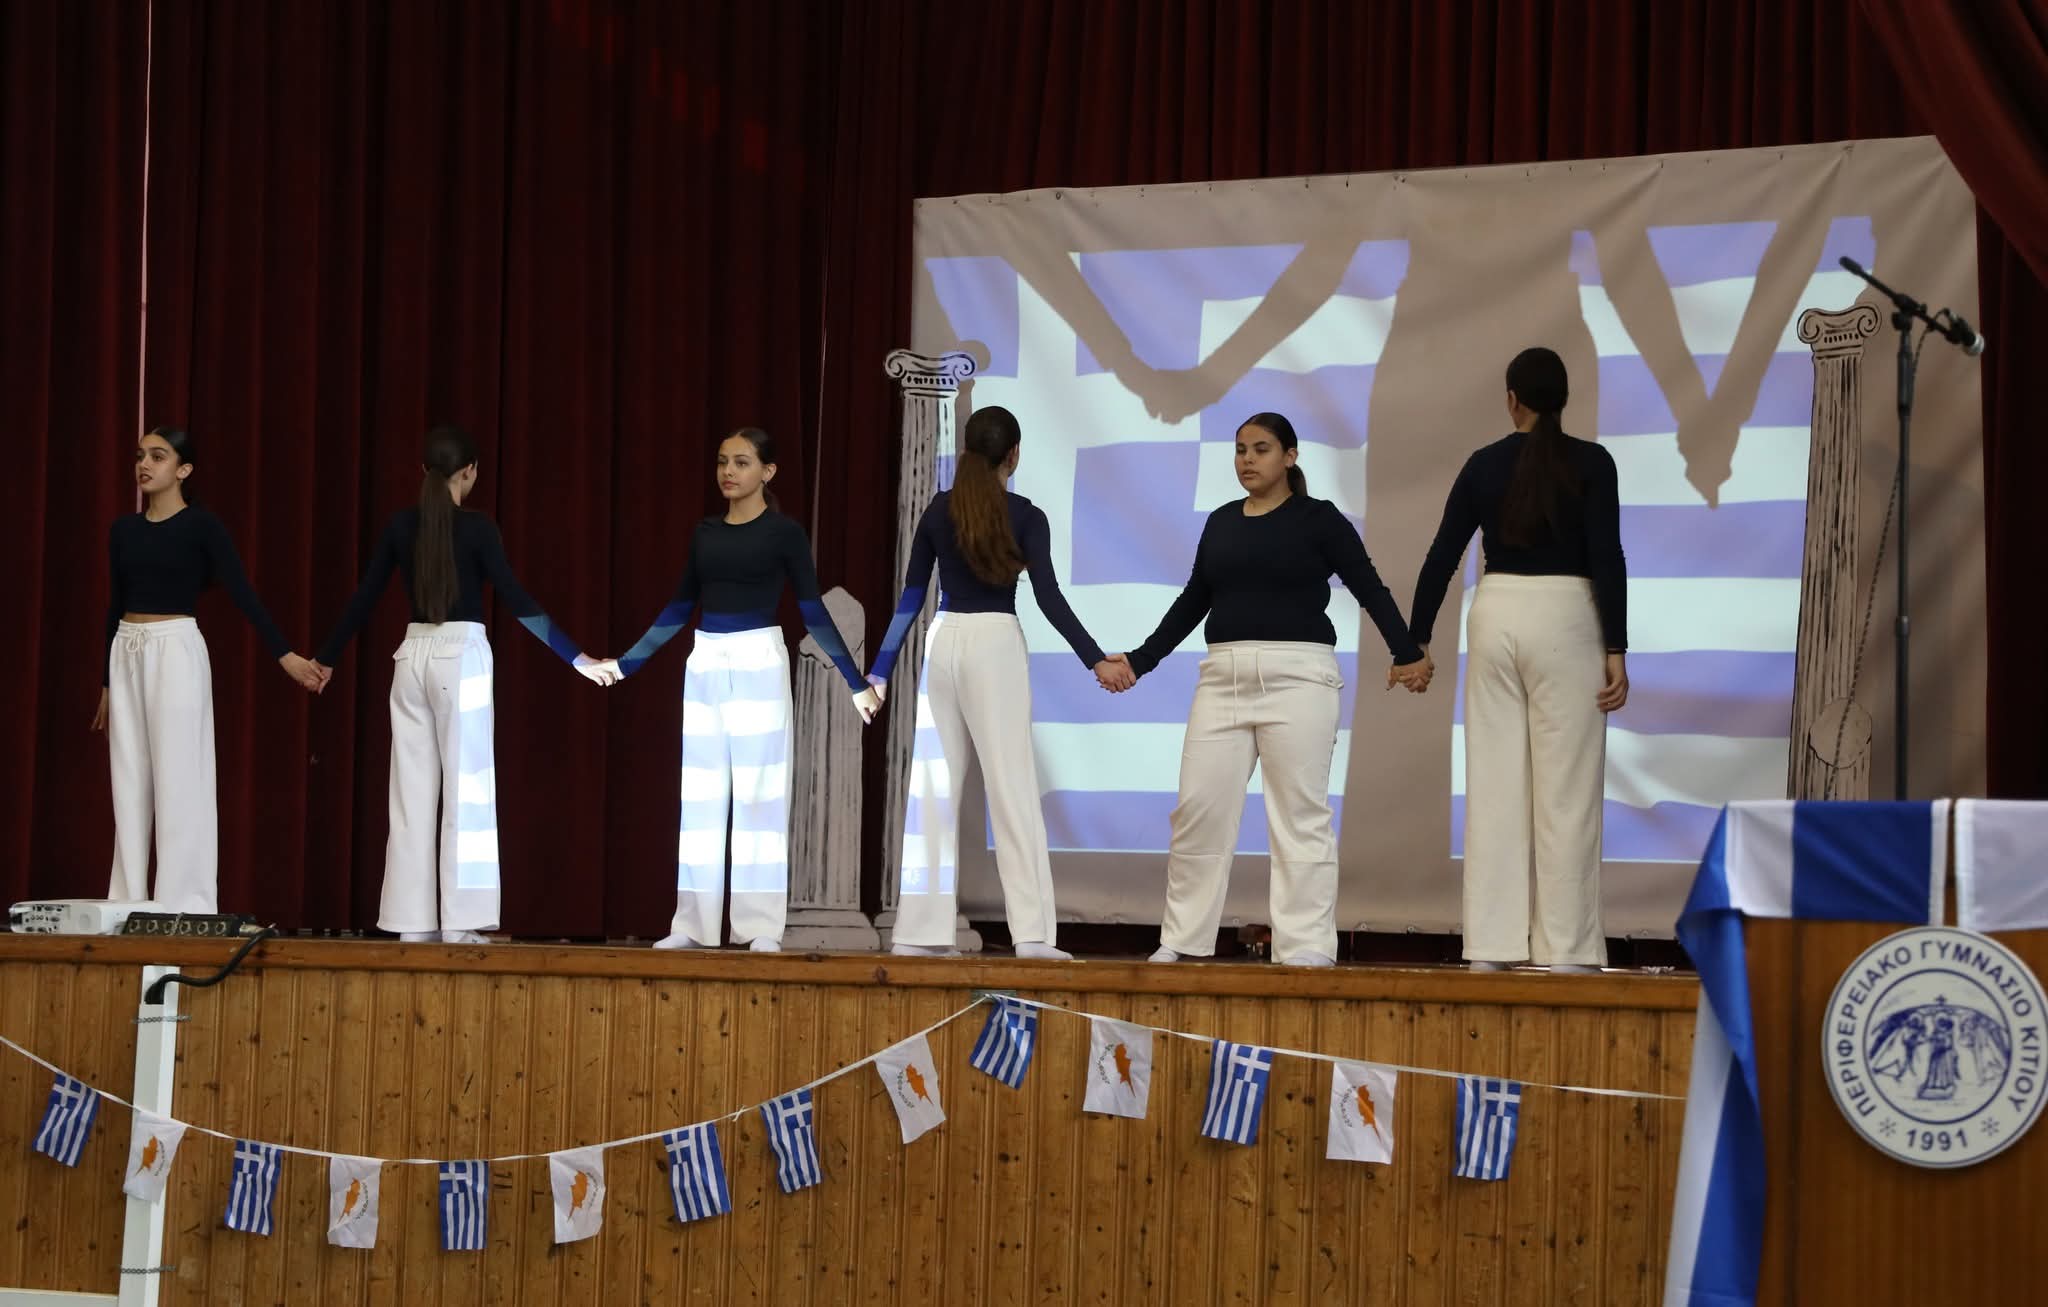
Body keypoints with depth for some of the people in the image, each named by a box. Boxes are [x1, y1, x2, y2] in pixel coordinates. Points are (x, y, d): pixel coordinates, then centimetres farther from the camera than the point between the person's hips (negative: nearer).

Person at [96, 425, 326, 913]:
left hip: (176, 652, -6)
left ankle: (182, 906, -5)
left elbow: (243, 594, -12)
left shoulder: (201, 526, -6)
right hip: (126, 655, 6)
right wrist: (107, 684, 18)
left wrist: (285, 654, -21)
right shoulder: (123, 529, 11)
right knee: (130, 785, 5)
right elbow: (115, 606, 16)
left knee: (177, 780, -6)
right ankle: (130, 904, 9)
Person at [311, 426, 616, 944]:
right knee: (464, 788, -1)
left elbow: (364, 596, 8)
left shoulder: (401, 525, 3)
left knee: (413, 790, 6)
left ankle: (412, 921, 5)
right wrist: (578, 658, -10)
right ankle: (458, 921, -4)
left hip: (412, 654, 4)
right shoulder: (477, 527, -9)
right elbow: (518, 602, -12)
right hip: (461, 656, -4)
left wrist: (327, 658, 20)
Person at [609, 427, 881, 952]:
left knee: (759, 793, -4)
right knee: (701, 796, 5)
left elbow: (813, 612, -4)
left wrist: (857, 683, -10)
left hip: (758, 663, -5)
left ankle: (762, 926, -1)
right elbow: (678, 608, 17)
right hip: (705, 665, 5)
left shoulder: (783, 532, -3)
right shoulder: (704, 532, 11)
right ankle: (694, 924, 8)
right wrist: (624, 663, 19)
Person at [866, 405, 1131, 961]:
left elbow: (911, 596, 9)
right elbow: (1049, 597, -12)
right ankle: (1032, 933, -13)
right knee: (1012, 789, -6)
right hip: (995, 645, -4)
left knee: (935, 789, 6)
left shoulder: (939, 509, 8)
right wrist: (1097, 660, -12)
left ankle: (921, 930, 3)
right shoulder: (1025, 516, -3)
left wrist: (881, 670, 14)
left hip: (943, 644, 4)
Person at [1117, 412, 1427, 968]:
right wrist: (1140, 661, 19)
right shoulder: (1221, 523, 14)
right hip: (1224, 678, 4)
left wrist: (1408, 654, -11)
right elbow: (1192, 603, 20)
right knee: (1198, 810, 0)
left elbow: (1370, 590, -1)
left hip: (1296, 677, -4)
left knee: (1300, 814, -3)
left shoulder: (1318, 518, 1)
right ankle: (1181, 940, 7)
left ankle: (1306, 947, 0)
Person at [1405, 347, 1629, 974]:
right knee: (1565, 790, -1)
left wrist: (1417, 641, 13)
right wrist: (1616, 651, -10)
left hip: (1495, 617, 4)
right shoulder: (1591, 463, -5)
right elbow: (1607, 560, -11)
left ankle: (1489, 943, 4)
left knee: (1493, 785, 5)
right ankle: (1566, 949, -3)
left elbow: (1442, 556, 6)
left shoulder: (1484, 464, 5)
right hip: (1564, 619, -3)